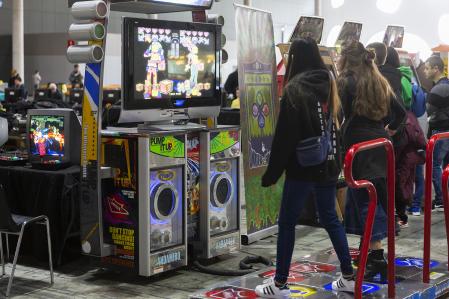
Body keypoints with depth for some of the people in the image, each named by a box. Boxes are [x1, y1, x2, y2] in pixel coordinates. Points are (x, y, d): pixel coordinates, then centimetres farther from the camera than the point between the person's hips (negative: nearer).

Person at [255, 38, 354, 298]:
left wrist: (272, 173, -9)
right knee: (330, 218, 16)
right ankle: (349, 277, 18)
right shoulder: (329, 83, 8)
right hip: (329, 163, 7)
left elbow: (285, 135, -14)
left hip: (303, 167, -7)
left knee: (287, 223, 3)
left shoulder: (295, 88, -13)